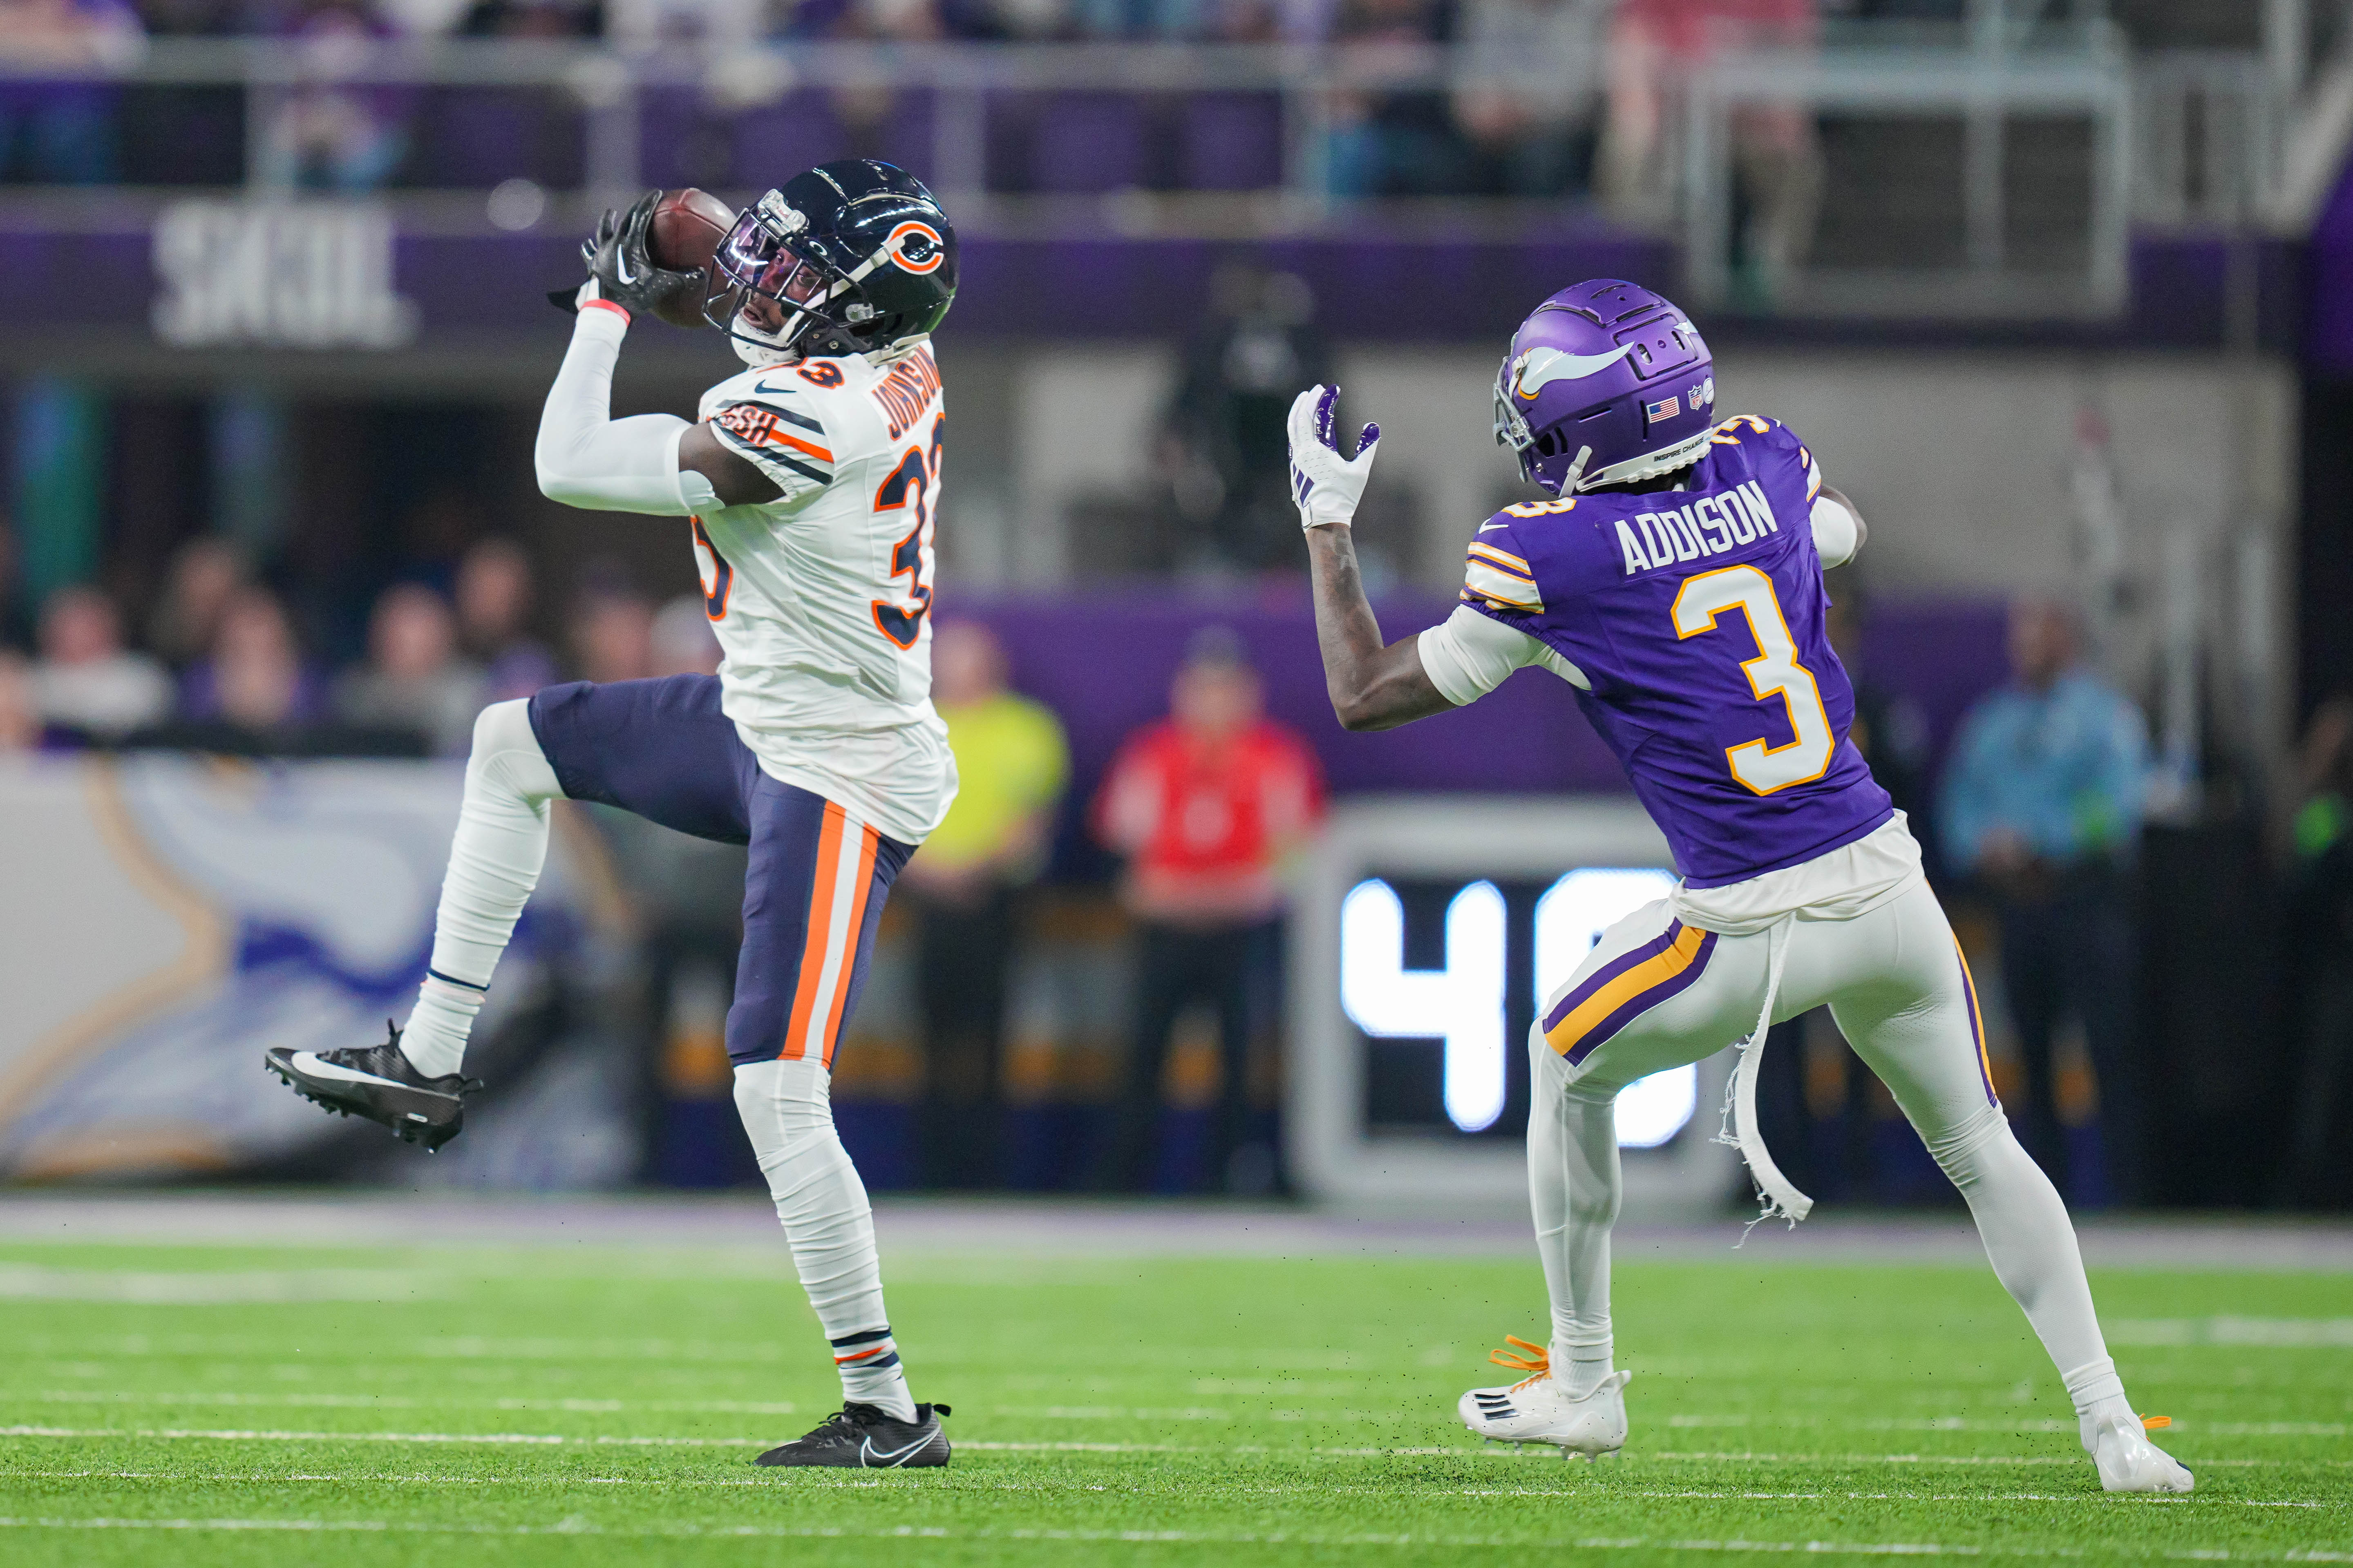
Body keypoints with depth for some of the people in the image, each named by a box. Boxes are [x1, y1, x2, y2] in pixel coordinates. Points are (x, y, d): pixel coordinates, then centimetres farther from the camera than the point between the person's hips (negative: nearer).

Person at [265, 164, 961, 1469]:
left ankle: (887, 1410, -6)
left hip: (838, 784, -10)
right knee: (513, 743, 20)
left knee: (779, 1092, -12)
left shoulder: (807, 420, -30)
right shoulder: (898, 361, -3)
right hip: (766, 723, 10)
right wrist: (690, 293, 12)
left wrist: (612, 304, -6)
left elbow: (568, 467, -20)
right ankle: (428, 1066, 25)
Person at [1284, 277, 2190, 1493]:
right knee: (1980, 1152, 18)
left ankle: (1581, 1385, 31)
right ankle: (2110, 1426, 10)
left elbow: (1363, 699, 3)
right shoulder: (1765, 467, 4)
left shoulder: (1549, 558, -9)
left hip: (1752, 929, -4)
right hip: (1887, 889, 4)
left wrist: (1325, 525, 13)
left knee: (1568, 1064, 24)